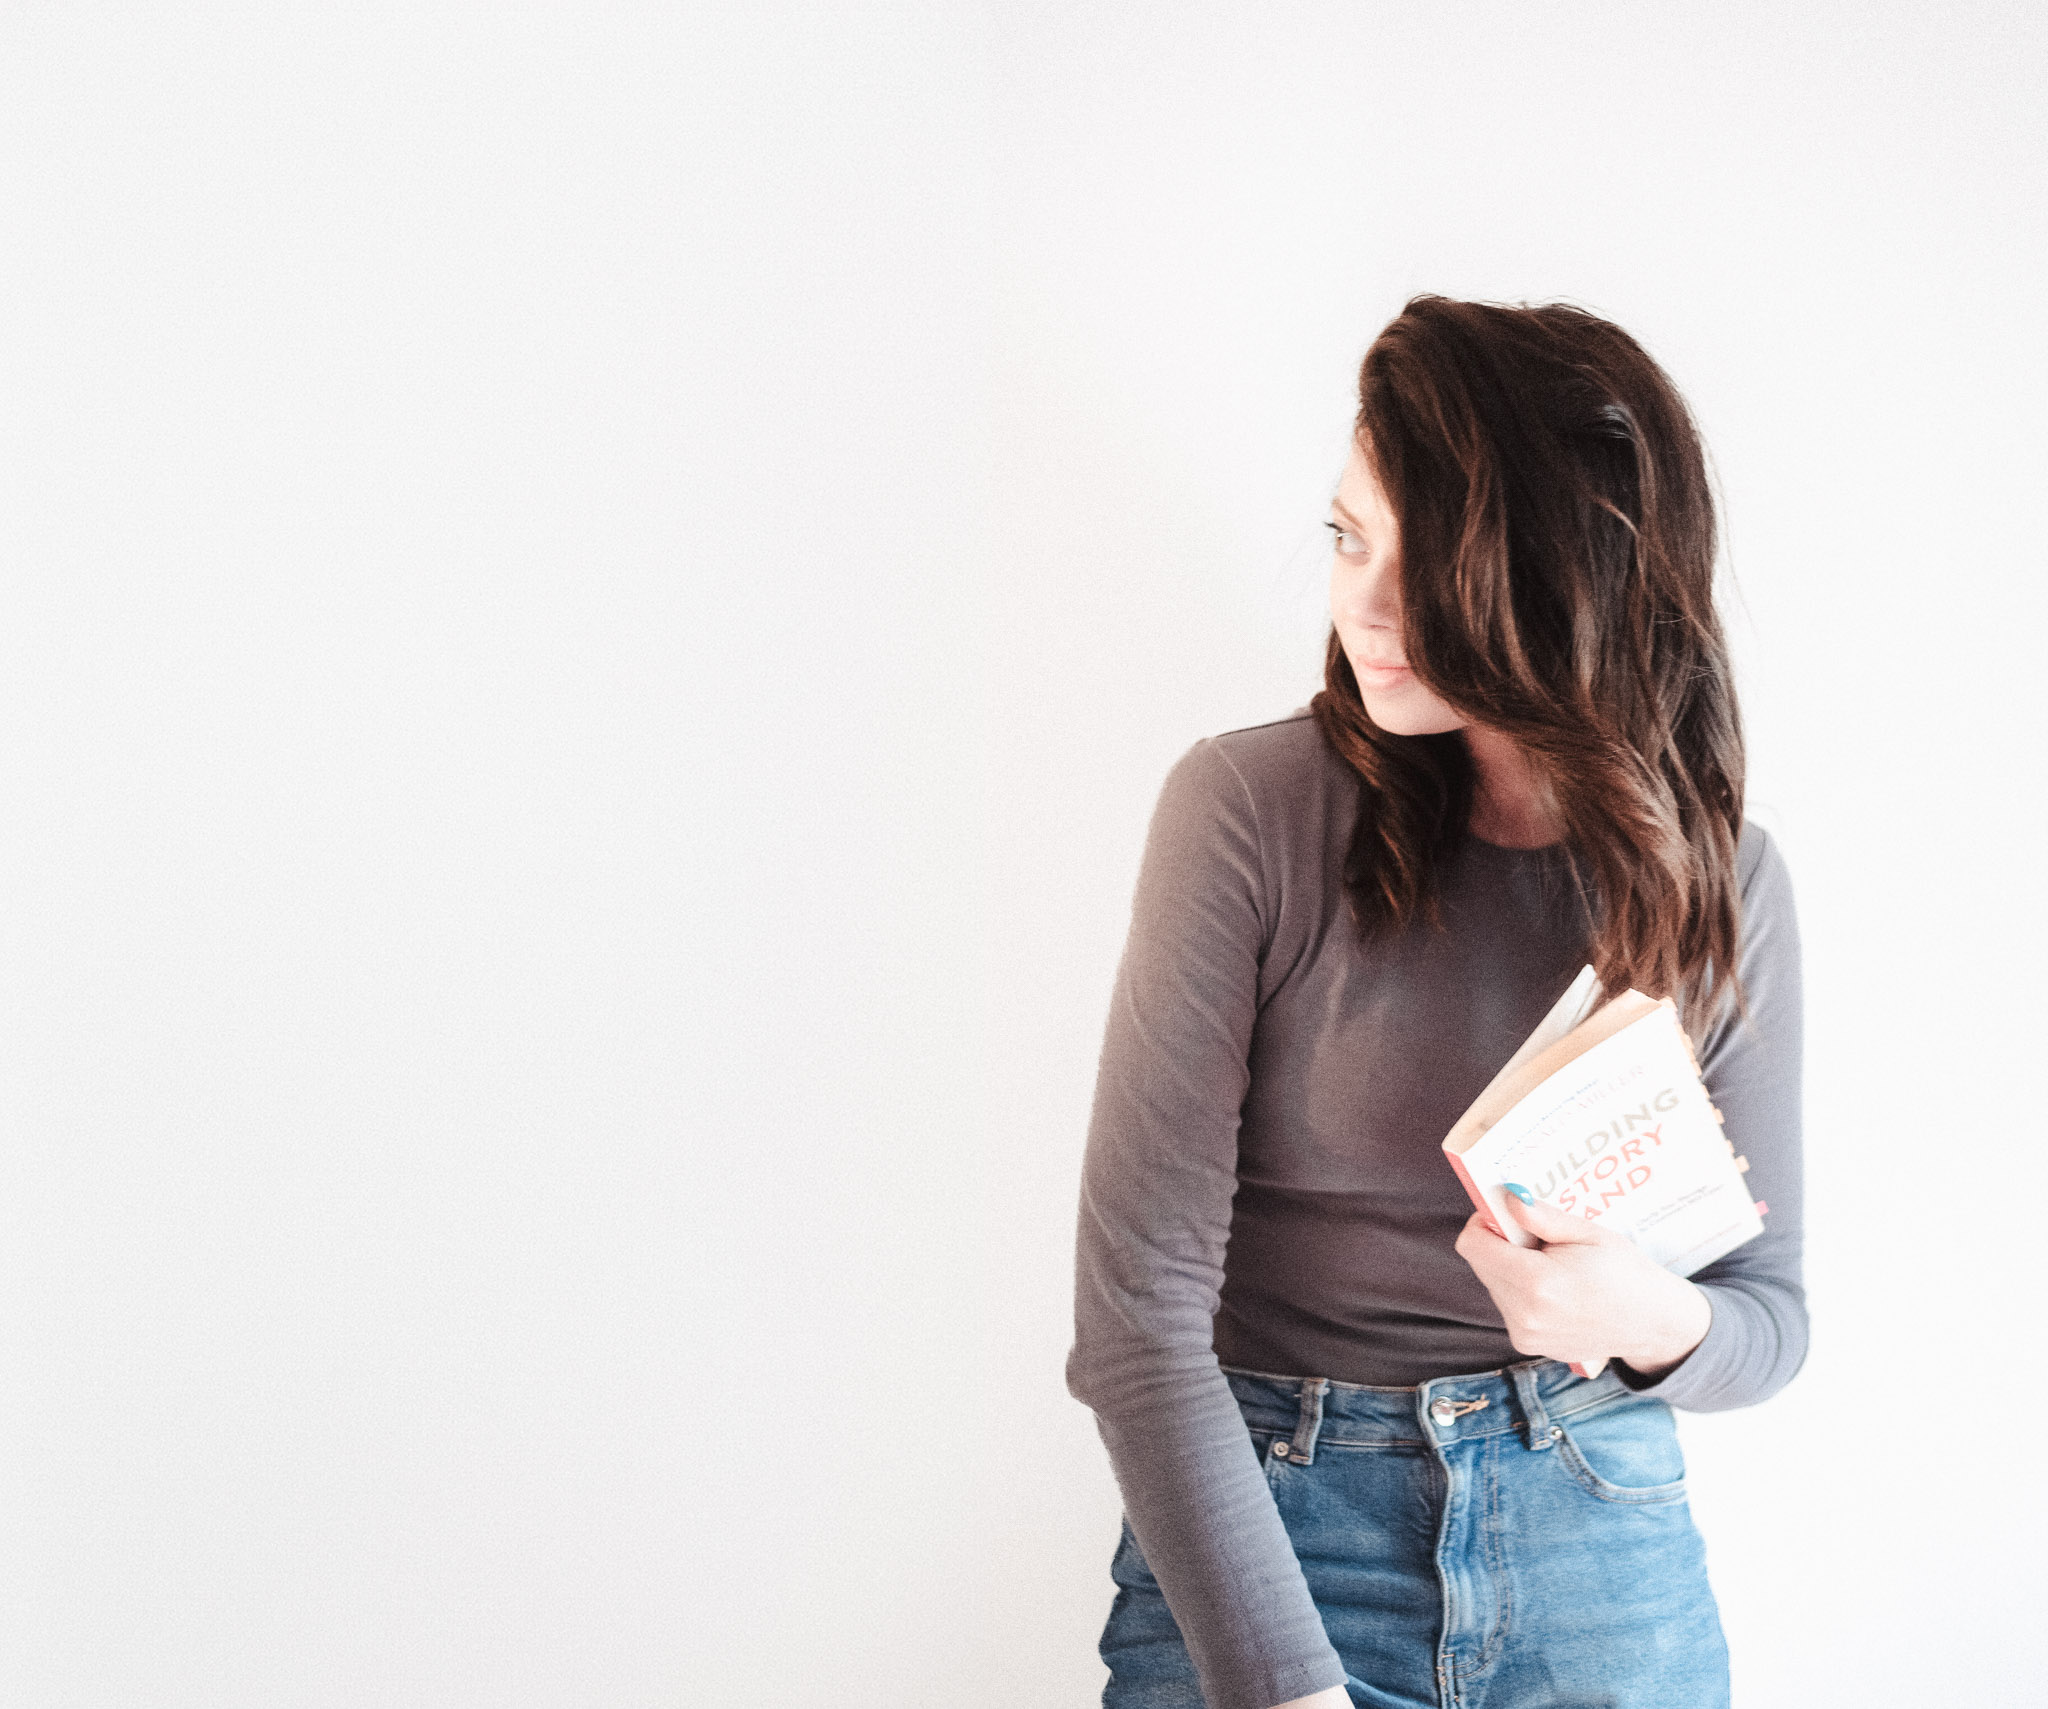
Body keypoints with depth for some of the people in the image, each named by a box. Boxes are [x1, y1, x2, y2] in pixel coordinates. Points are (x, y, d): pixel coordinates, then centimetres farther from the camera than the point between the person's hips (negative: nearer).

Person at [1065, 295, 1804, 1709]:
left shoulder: (1727, 885, -4)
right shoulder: (1251, 810, -14)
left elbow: (1772, 1310, 6)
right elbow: (1138, 1311, -16)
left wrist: (1657, 1322, -17)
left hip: (1606, 1533, 3)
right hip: (1261, 1519, -2)